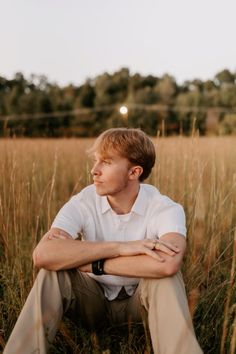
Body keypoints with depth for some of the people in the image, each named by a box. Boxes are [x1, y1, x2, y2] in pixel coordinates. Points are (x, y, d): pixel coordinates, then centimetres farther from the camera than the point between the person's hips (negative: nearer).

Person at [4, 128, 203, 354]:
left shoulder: (164, 208, -23)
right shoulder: (83, 203, -19)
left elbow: (168, 264, -45)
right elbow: (42, 255, -37)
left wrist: (89, 262, -36)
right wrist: (119, 247, -40)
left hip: (139, 300, -1)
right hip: (94, 300, 1)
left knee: (166, 276, -33)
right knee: (52, 272, -28)